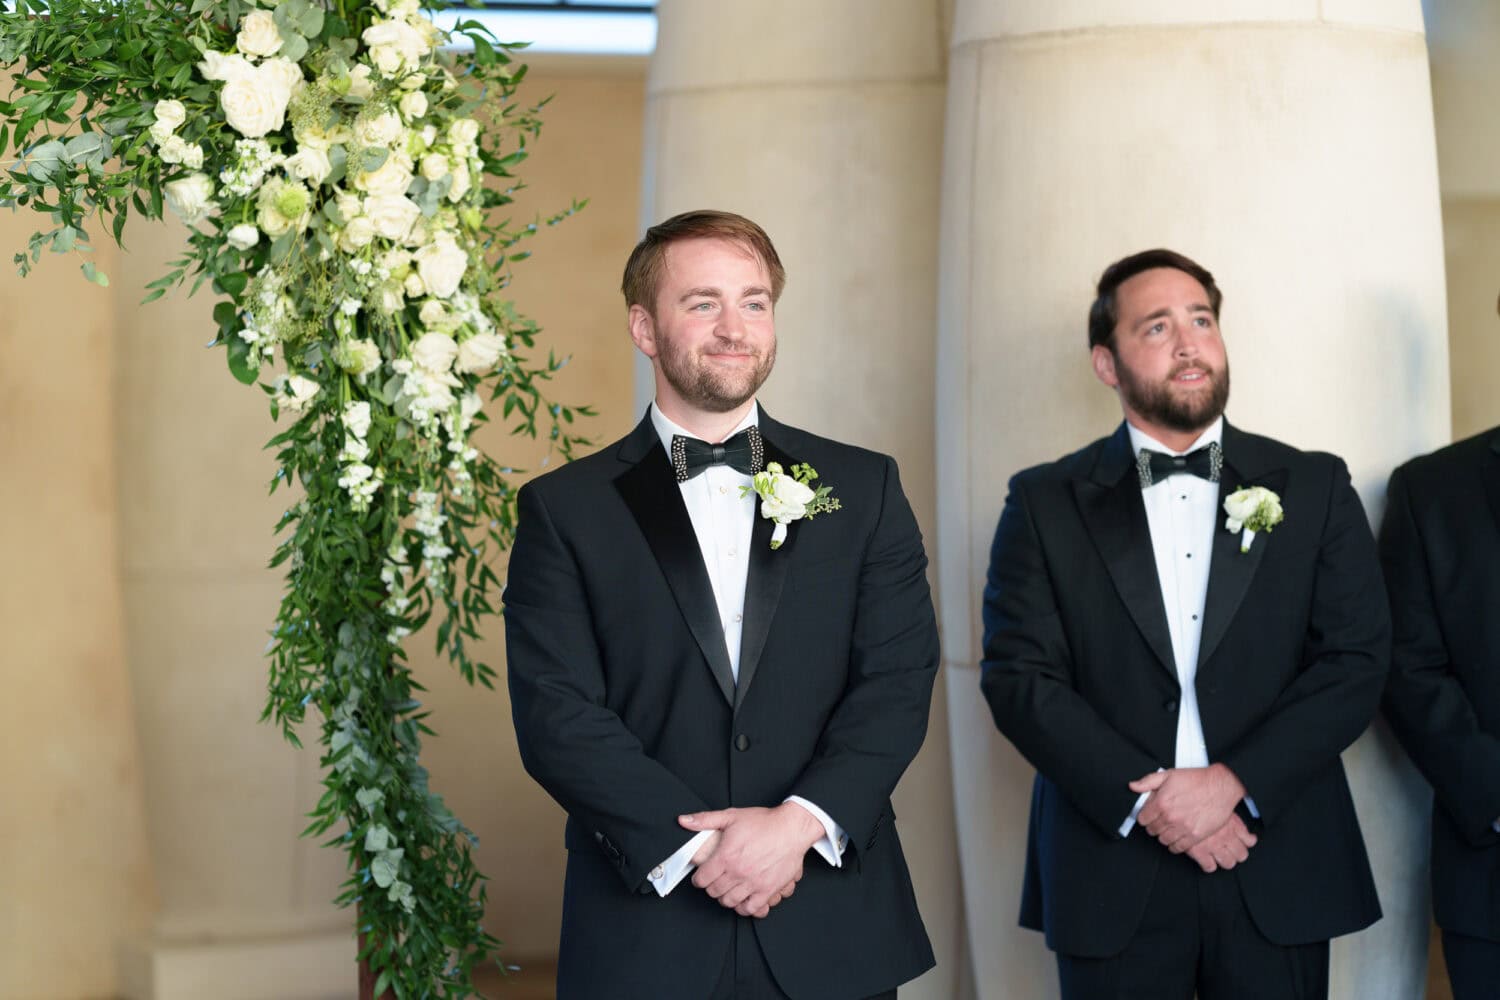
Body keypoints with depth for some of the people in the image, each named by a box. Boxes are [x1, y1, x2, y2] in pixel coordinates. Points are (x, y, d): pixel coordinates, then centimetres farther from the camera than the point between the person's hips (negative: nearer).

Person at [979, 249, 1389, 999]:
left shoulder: (1314, 487, 6)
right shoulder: (1046, 502, 4)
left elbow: (1358, 660, -1)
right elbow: (1018, 675, -3)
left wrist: (1233, 782, -13)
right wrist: (1145, 798, -14)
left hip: (1282, 874, 1)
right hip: (1111, 872, -1)